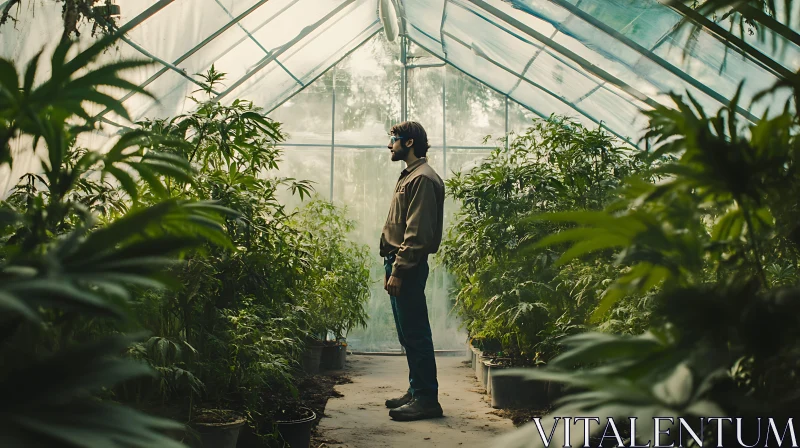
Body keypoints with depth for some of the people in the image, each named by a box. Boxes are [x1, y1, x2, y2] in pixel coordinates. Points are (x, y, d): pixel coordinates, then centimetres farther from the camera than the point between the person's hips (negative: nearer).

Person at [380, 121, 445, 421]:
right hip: (399, 264, 10)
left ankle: (427, 399, 2)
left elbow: (417, 233, -19)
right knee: (408, 334, 14)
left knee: (415, 334, -6)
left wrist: (398, 271, -21)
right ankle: (417, 392, 23)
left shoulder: (422, 178, -11)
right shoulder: (410, 176, 20)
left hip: (408, 267, -10)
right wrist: (391, 267, 18)